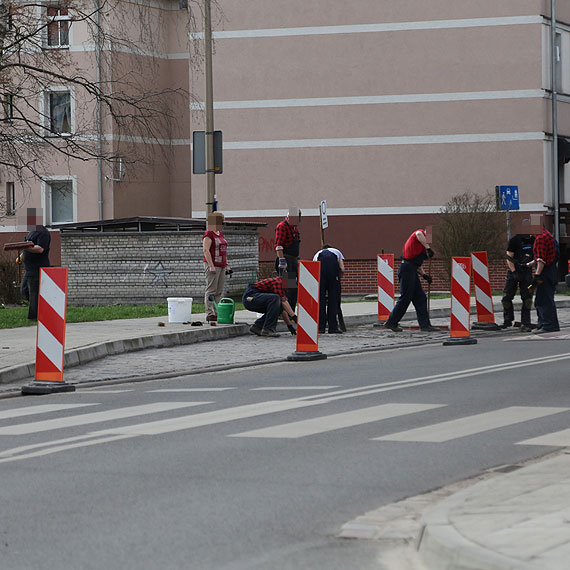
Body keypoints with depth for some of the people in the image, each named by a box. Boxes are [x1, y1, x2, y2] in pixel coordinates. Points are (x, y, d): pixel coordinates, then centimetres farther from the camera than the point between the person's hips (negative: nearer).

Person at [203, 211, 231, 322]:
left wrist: (226, 265, 18)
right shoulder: (209, 234, -9)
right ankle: (209, 314, -9)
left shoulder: (220, 233, 18)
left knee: (219, 292, 7)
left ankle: (216, 313, 8)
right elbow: (206, 250, -16)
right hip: (212, 265, -9)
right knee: (211, 291, -8)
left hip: (221, 266, 9)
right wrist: (211, 266, -21)